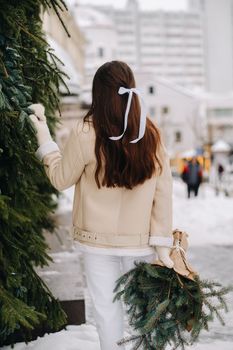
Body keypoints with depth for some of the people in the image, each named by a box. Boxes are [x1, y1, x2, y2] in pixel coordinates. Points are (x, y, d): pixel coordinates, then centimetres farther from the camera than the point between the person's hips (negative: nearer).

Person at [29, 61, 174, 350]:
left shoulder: (86, 133, -13)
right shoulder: (151, 135, -6)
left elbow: (61, 179, 0)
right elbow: (163, 192, -5)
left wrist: (44, 136, 8)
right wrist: (162, 243, 0)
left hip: (98, 240, -2)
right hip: (140, 240, 2)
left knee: (107, 309, 11)